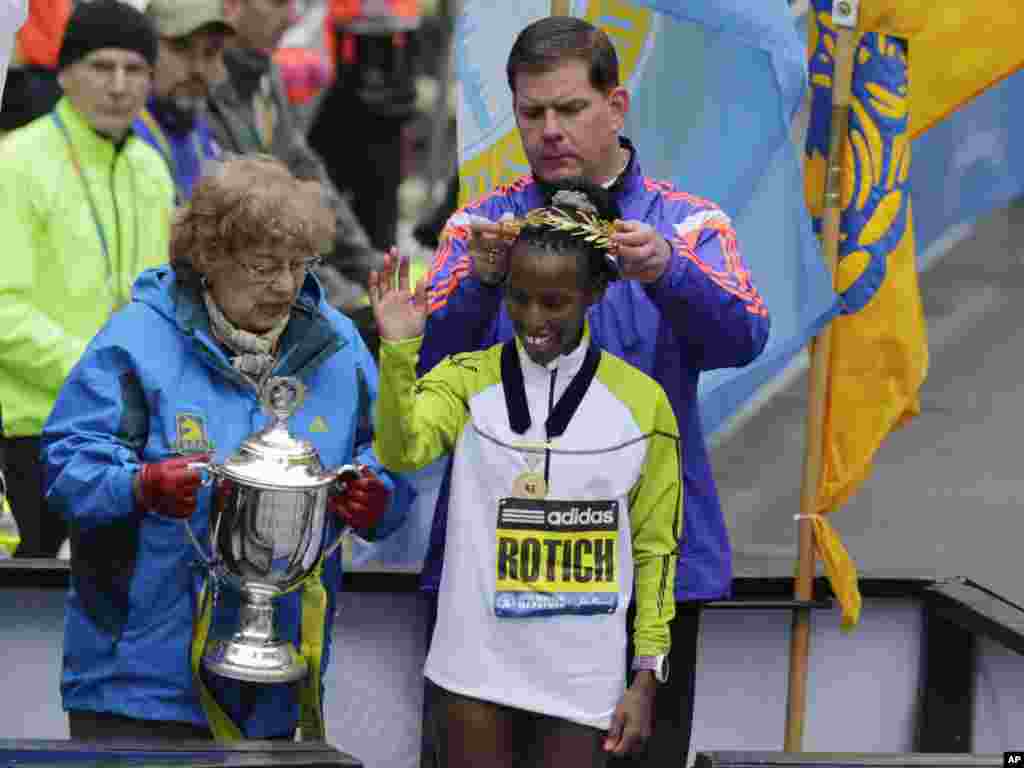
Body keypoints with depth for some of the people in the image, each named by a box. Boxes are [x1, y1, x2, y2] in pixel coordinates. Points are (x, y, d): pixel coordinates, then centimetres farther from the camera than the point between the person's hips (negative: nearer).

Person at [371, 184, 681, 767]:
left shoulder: (641, 401, -1)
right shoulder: (468, 380, -1)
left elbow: (655, 548, 4)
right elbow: (401, 451, -19)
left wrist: (648, 678, 2)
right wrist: (398, 352, -33)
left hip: (582, 678, 0)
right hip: (479, 669, 0)